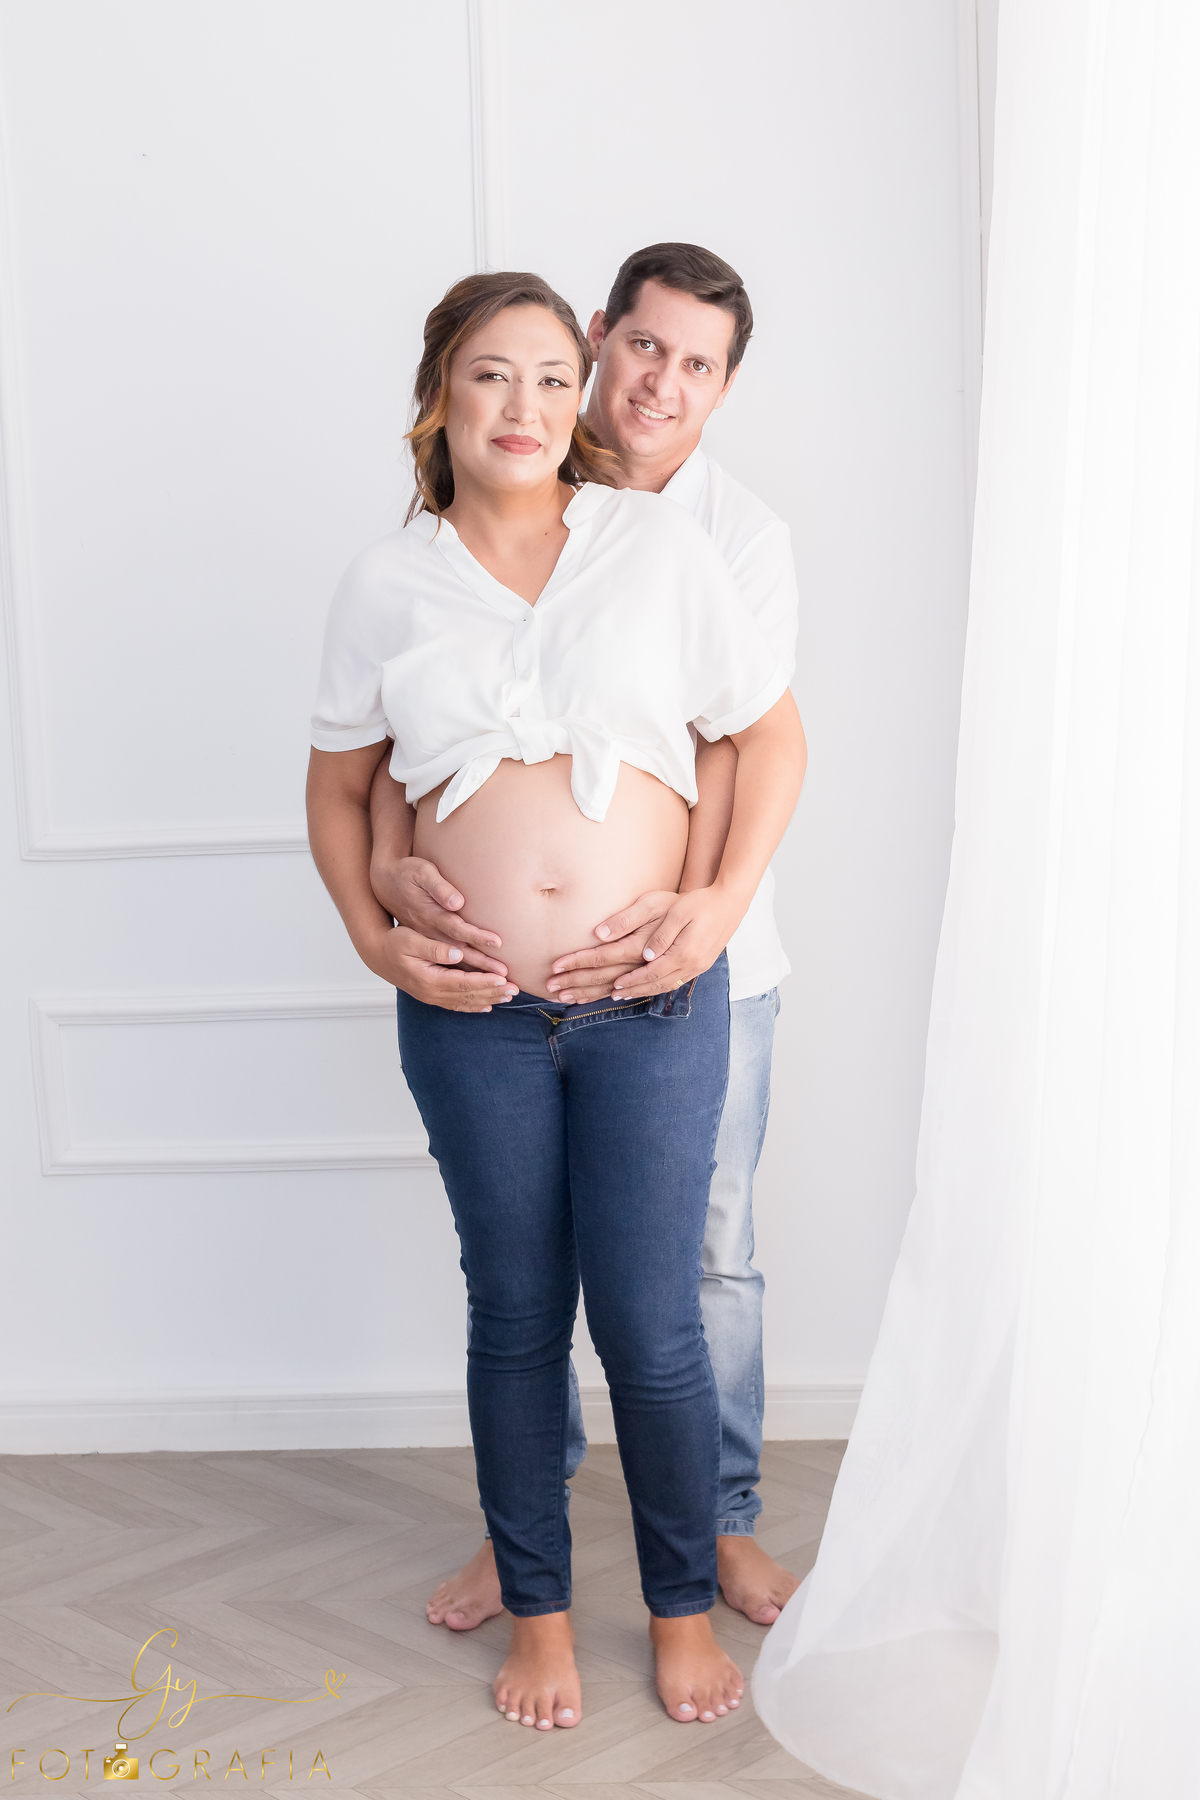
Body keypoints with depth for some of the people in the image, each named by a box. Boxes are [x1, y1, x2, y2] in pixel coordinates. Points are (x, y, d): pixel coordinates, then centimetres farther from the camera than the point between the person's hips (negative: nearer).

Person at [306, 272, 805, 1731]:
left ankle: (684, 1605, 27)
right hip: (473, 1013, 1)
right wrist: (371, 935, 0)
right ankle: (537, 1609, 30)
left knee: (651, 1322, 4)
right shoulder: (387, 584, 4)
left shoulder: (658, 543, 1)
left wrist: (728, 900, -4)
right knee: (515, 1317, 12)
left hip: (655, 999, -1)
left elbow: (771, 733, 6)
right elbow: (338, 787, 13)